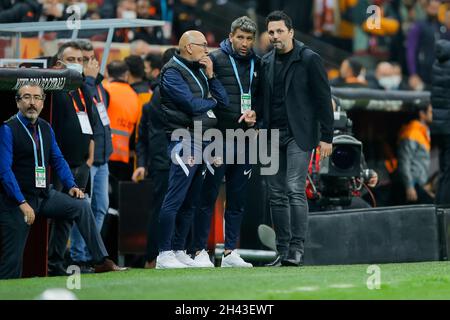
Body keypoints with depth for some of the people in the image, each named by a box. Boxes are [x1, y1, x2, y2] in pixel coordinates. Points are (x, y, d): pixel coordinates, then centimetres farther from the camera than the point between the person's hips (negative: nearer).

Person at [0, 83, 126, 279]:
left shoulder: (45, 128, 10)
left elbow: (57, 160, 17)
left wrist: (71, 186, -1)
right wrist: (22, 204, -22)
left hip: (44, 195, 6)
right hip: (16, 201, -6)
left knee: (81, 206, -9)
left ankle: (102, 261, -10)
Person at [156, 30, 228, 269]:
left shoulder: (200, 70, 19)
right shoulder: (173, 72, -7)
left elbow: (224, 100, 13)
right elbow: (192, 104, -17)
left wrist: (210, 76, 2)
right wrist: (211, 101, 2)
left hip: (202, 142, 9)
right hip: (184, 141, -9)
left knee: (190, 202, 10)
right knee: (175, 200, -11)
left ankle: (179, 251, 15)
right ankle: (164, 254, -12)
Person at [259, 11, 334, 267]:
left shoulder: (309, 60, -4)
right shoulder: (267, 62, 13)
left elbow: (323, 99, -5)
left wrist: (326, 137, -9)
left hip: (299, 135, -6)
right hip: (273, 135, 6)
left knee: (295, 190, -14)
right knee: (277, 195, 5)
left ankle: (297, 250, -12)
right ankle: (283, 251, 9)